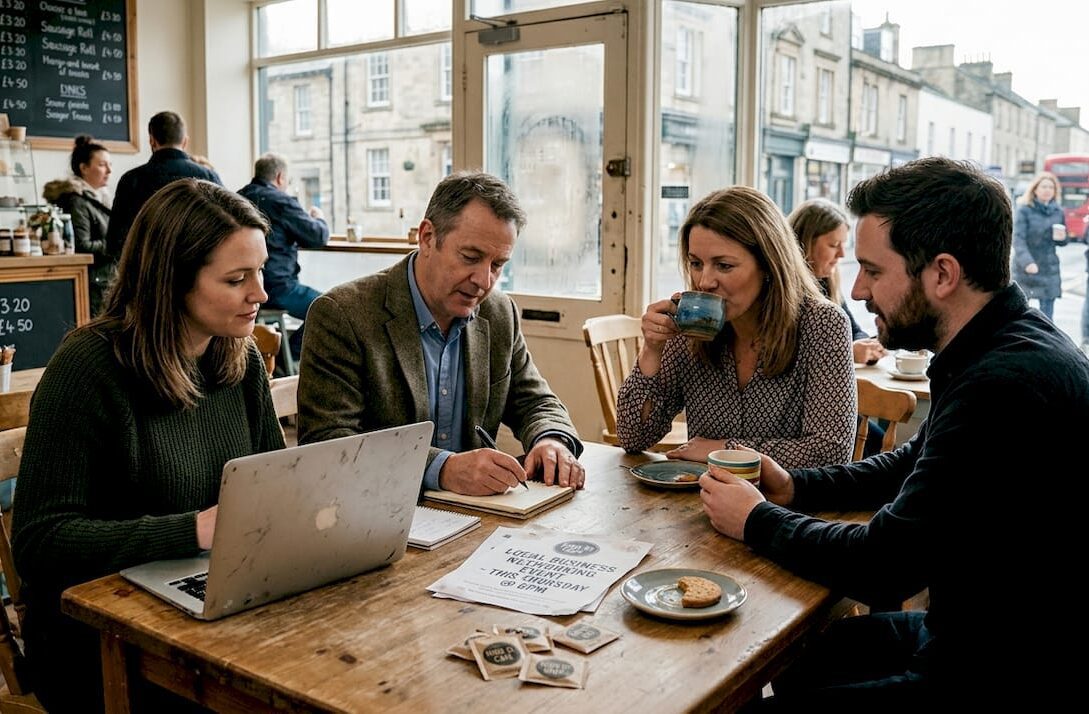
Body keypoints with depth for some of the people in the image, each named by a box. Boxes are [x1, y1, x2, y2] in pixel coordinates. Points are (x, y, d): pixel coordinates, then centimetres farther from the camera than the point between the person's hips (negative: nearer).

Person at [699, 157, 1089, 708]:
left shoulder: (1009, 385, -30)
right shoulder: (1007, 347, 3)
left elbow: (881, 567, -24)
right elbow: (913, 462, 18)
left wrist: (757, 521, -8)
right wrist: (795, 488, 4)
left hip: (1000, 681, -9)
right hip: (970, 633, 9)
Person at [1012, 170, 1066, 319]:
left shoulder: (1058, 212, 8)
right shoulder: (1024, 210, -7)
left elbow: (1063, 241, 17)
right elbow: (1018, 239, -16)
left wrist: (1061, 238, -7)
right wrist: (1026, 262, -30)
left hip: (1049, 269, 4)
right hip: (1025, 269, -4)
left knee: (1047, 314, 3)